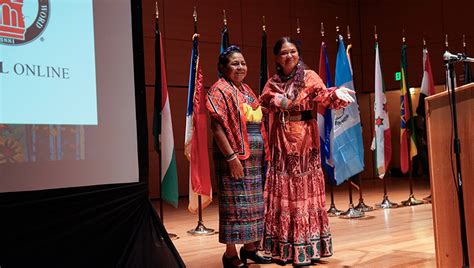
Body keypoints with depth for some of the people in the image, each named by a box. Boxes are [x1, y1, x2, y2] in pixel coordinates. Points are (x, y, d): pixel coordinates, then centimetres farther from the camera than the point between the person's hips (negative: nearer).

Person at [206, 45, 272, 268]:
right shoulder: (220, 90, -8)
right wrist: (231, 157, -20)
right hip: (235, 157, -8)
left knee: (254, 203, 13)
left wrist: (263, 151, 13)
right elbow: (217, 127, -16)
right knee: (234, 205, -2)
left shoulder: (246, 89, 16)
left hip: (254, 157, 8)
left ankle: (249, 247, 26)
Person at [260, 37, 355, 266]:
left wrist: (336, 94, -36)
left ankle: (307, 248, 8)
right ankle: (286, 248, 15)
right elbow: (263, 105, 2)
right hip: (281, 140, 3)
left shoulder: (309, 77, 0)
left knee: (305, 188, 0)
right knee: (282, 189, 5)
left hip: (305, 138, -3)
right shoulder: (272, 82, 10)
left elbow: (324, 96, -15)